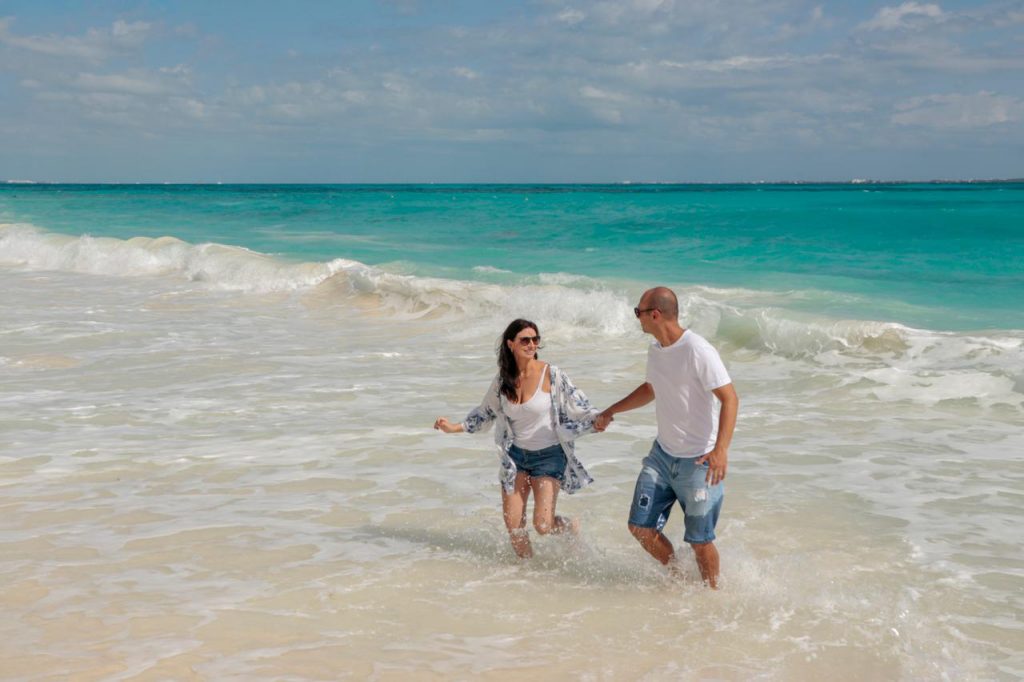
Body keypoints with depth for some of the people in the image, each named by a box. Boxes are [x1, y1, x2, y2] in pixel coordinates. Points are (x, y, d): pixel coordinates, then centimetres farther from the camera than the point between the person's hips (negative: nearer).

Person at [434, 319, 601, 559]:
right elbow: (486, 413, 15)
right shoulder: (502, 381, -1)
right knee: (513, 523, 1)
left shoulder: (551, 375, -14)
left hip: (548, 456, -4)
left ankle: (573, 527, 23)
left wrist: (597, 421, -30)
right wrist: (454, 428, 9)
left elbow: (579, 407, -11)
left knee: (543, 525, -11)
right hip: (516, 455, 4)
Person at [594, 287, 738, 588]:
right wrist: (611, 411, 28)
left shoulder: (697, 351, -20)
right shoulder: (655, 349, 6)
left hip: (699, 461, -8)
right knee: (640, 526, 6)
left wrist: (721, 450, -34)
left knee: (699, 541, 0)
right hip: (662, 453, 8)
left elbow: (730, 399, -23)